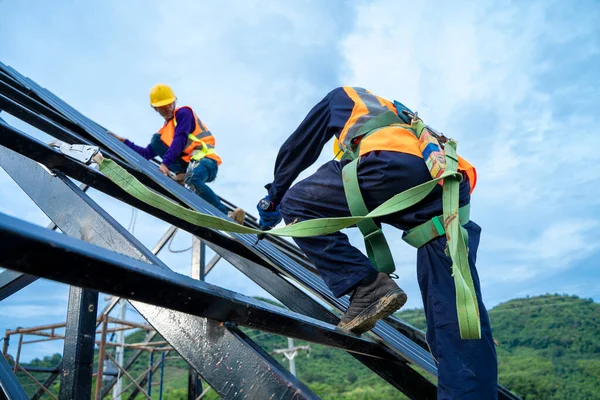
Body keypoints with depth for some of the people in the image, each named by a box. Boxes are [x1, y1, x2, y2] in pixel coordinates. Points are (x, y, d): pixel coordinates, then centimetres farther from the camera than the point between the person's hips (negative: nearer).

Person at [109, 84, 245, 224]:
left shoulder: (183, 112, 6)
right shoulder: (164, 131, 27)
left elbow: (180, 140, -10)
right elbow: (147, 154, 29)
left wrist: (165, 163, -20)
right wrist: (125, 142, 26)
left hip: (205, 160, -6)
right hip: (187, 165, 6)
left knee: (192, 179, -41)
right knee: (156, 139, -2)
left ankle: (227, 216, -39)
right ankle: (181, 175, -19)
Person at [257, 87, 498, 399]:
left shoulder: (341, 97, 34)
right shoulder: (400, 115, 47)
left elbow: (297, 148, 35)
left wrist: (273, 198, 46)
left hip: (389, 164, -6)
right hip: (452, 184, 7)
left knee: (297, 205, 8)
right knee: (455, 312, 1)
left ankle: (367, 288, -6)